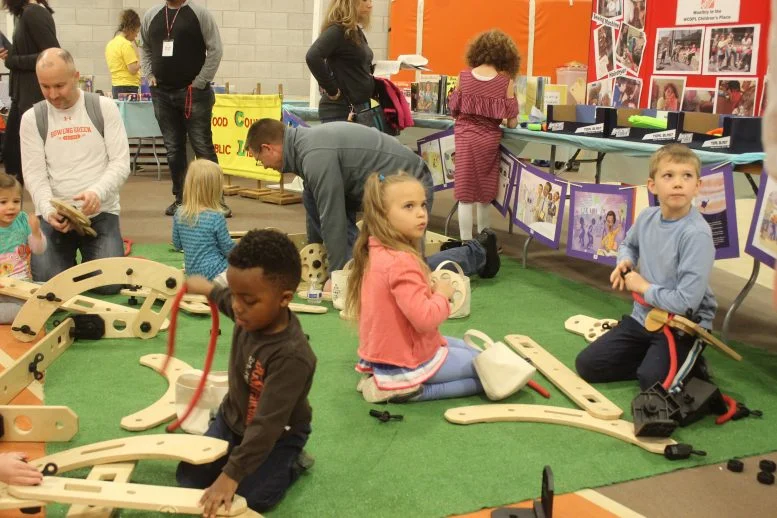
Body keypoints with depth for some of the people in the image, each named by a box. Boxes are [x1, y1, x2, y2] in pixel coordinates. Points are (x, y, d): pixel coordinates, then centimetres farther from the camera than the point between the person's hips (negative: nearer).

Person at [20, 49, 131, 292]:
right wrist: (48, 209, -21)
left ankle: (88, 256, 17)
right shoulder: (32, 118, 4)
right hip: (54, 214, 1)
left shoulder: (104, 107, 0)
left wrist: (97, 191, -25)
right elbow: (35, 174, -1)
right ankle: (69, 257, 17)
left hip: (100, 212, -1)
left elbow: (121, 163, -5)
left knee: (108, 283, -19)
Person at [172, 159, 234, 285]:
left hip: (192, 273, 8)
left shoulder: (179, 214, -2)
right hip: (215, 275, -7)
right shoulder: (216, 217, -20)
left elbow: (177, 245, 10)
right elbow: (228, 249, -10)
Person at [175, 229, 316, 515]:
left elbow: (267, 425, -39)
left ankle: (290, 463, 9)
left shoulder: (292, 356, -40)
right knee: (188, 477, 2)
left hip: (277, 436, -6)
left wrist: (231, 474, -38)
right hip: (231, 419, 7)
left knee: (248, 498, -16)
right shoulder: (253, 313, -18)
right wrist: (209, 289, 29)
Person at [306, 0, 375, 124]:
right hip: (341, 110, -9)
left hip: (360, 107, 9)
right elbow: (312, 57, -29)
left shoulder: (356, 32, 13)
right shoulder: (337, 30, -14)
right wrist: (332, 90, -21)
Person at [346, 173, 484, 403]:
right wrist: (442, 294, -13)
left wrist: (430, 290, 3)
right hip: (409, 361, -9)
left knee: (470, 349, 27)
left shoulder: (376, 252, 1)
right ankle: (406, 388, -5)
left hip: (389, 349, 9)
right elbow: (425, 319, -31)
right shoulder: (402, 262, -28)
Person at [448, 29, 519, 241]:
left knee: (465, 194, 5)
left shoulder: (463, 76, -2)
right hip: (489, 138, -1)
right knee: (484, 192, 16)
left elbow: (453, 110, 8)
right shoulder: (506, 82, -7)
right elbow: (512, 123, -4)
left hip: (464, 136, 1)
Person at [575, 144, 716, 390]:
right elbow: (629, 243, 23)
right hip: (643, 317, 6)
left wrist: (643, 287, -13)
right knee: (587, 365, 2)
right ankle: (651, 356, 17)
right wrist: (625, 262, 0)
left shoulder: (697, 234, -25)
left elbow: (686, 302, -28)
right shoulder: (647, 217, -3)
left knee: (652, 380, -26)